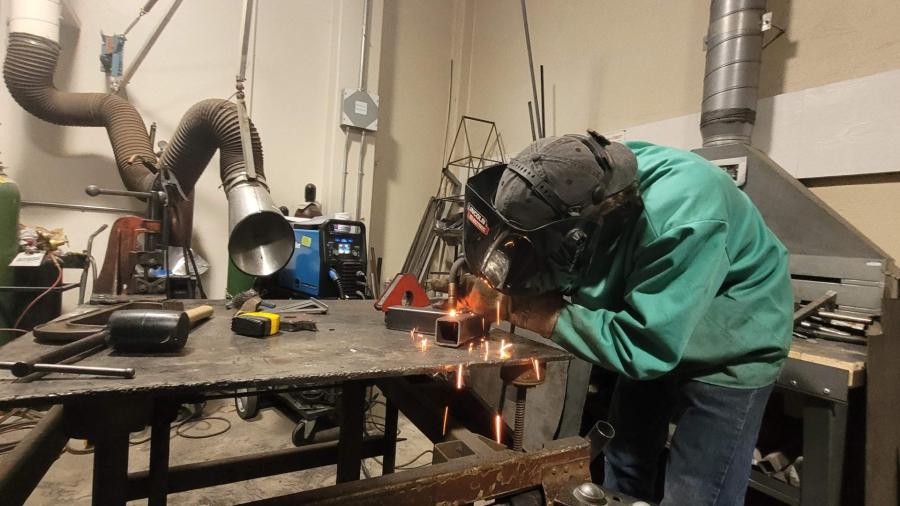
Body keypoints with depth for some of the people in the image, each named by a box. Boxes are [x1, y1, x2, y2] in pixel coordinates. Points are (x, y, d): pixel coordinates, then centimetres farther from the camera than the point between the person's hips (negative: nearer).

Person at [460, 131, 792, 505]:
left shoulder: (682, 221, -39)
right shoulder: (580, 188, -19)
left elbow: (639, 346, -36)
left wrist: (548, 318, -32)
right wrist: (492, 288, -21)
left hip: (729, 349, -6)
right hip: (649, 335, 7)